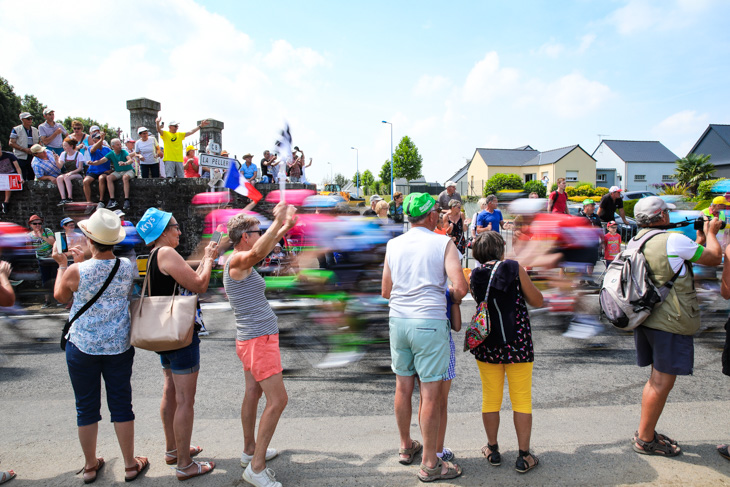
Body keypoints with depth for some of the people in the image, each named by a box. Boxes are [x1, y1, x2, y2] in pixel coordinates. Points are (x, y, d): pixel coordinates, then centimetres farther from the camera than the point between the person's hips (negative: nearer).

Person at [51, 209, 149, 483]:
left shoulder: (76, 271, -17)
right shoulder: (127, 267, -9)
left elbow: (60, 296, 5)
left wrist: (62, 265, 15)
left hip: (82, 347, -2)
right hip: (119, 346, 2)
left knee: (86, 407, 14)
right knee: (121, 405, 12)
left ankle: (90, 466, 30)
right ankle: (130, 465, 23)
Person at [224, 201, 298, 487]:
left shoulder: (243, 262, 12)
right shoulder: (236, 261, -17)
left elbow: (264, 249, 29)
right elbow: (258, 252, -41)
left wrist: (285, 227, 22)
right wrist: (277, 223, -47)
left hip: (256, 338, 10)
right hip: (258, 339, -10)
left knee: (253, 394, 18)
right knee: (277, 400, -9)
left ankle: (250, 451, 32)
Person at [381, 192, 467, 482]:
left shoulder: (393, 245, 7)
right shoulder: (443, 243, -5)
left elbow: (386, 291, 11)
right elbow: (460, 287, -13)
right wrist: (453, 299, 8)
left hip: (398, 319, 5)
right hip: (429, 322, -5)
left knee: (403, 387, 17)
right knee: (431, 393, 4)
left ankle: (406, 447, 35)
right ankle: (430, 464, 15)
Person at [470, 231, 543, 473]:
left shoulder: (474, 276, -1)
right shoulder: (515, 268, -8)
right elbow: (537, 301, -2)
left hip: (487, 346, 2)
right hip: (518, 344, -2)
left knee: (491, 399, 13)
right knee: (521, 400, 8)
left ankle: (493, 450, 26)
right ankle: (524, 456, 16)